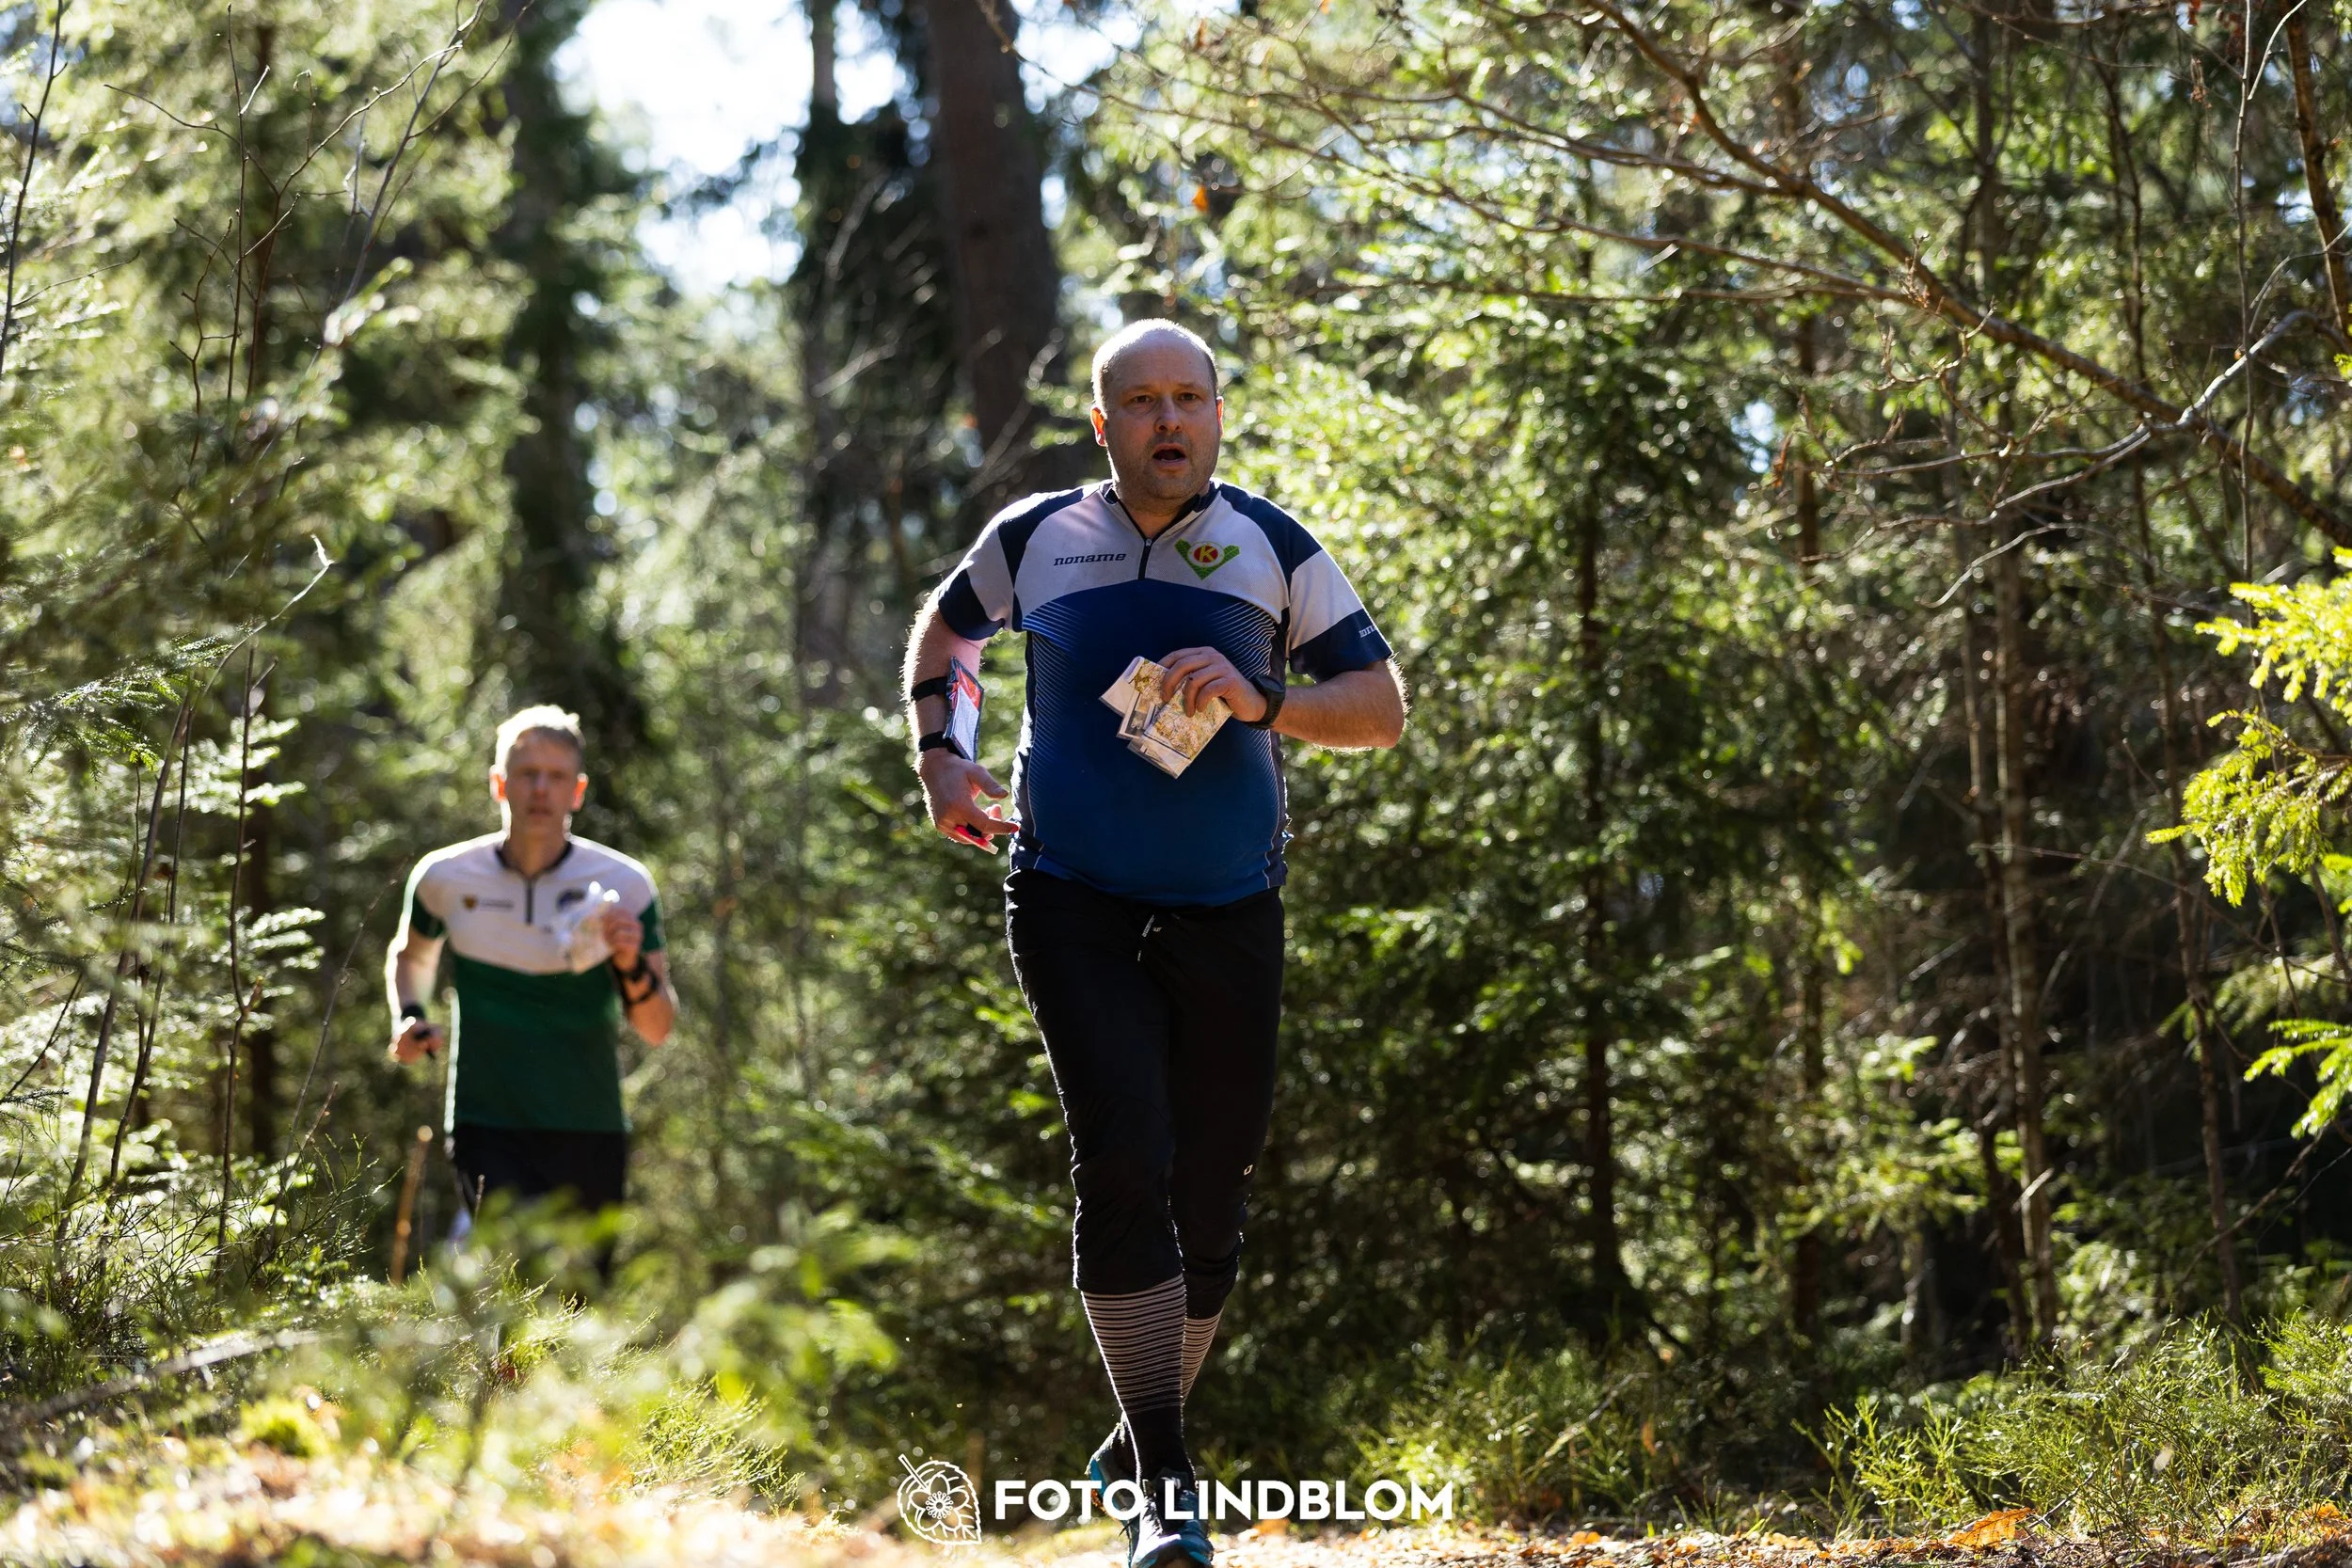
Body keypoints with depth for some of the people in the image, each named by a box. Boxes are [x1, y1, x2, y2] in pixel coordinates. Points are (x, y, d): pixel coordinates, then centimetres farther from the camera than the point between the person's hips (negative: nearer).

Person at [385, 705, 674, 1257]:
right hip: (486, 1124, -2)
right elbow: (410, 953, 23)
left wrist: (632, 967, -21)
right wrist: (409, 1016, 3)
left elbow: (657, 1029, -2)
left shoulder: (624, 885, -2)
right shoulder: (446, 877, 0)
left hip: (590, 1135, 2)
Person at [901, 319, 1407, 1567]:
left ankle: (1140, 1441, 28)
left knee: (1209, 1201, 6)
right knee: (1125, 1163, -18)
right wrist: (938, 753, 10)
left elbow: (1382, 705, 3)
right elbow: (942, 630, 25)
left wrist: (1262, 699, -14)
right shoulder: (1034, 540, 5)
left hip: (1228, 916, 2)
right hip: (1074, 905, -2)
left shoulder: (1274, 549, 4)